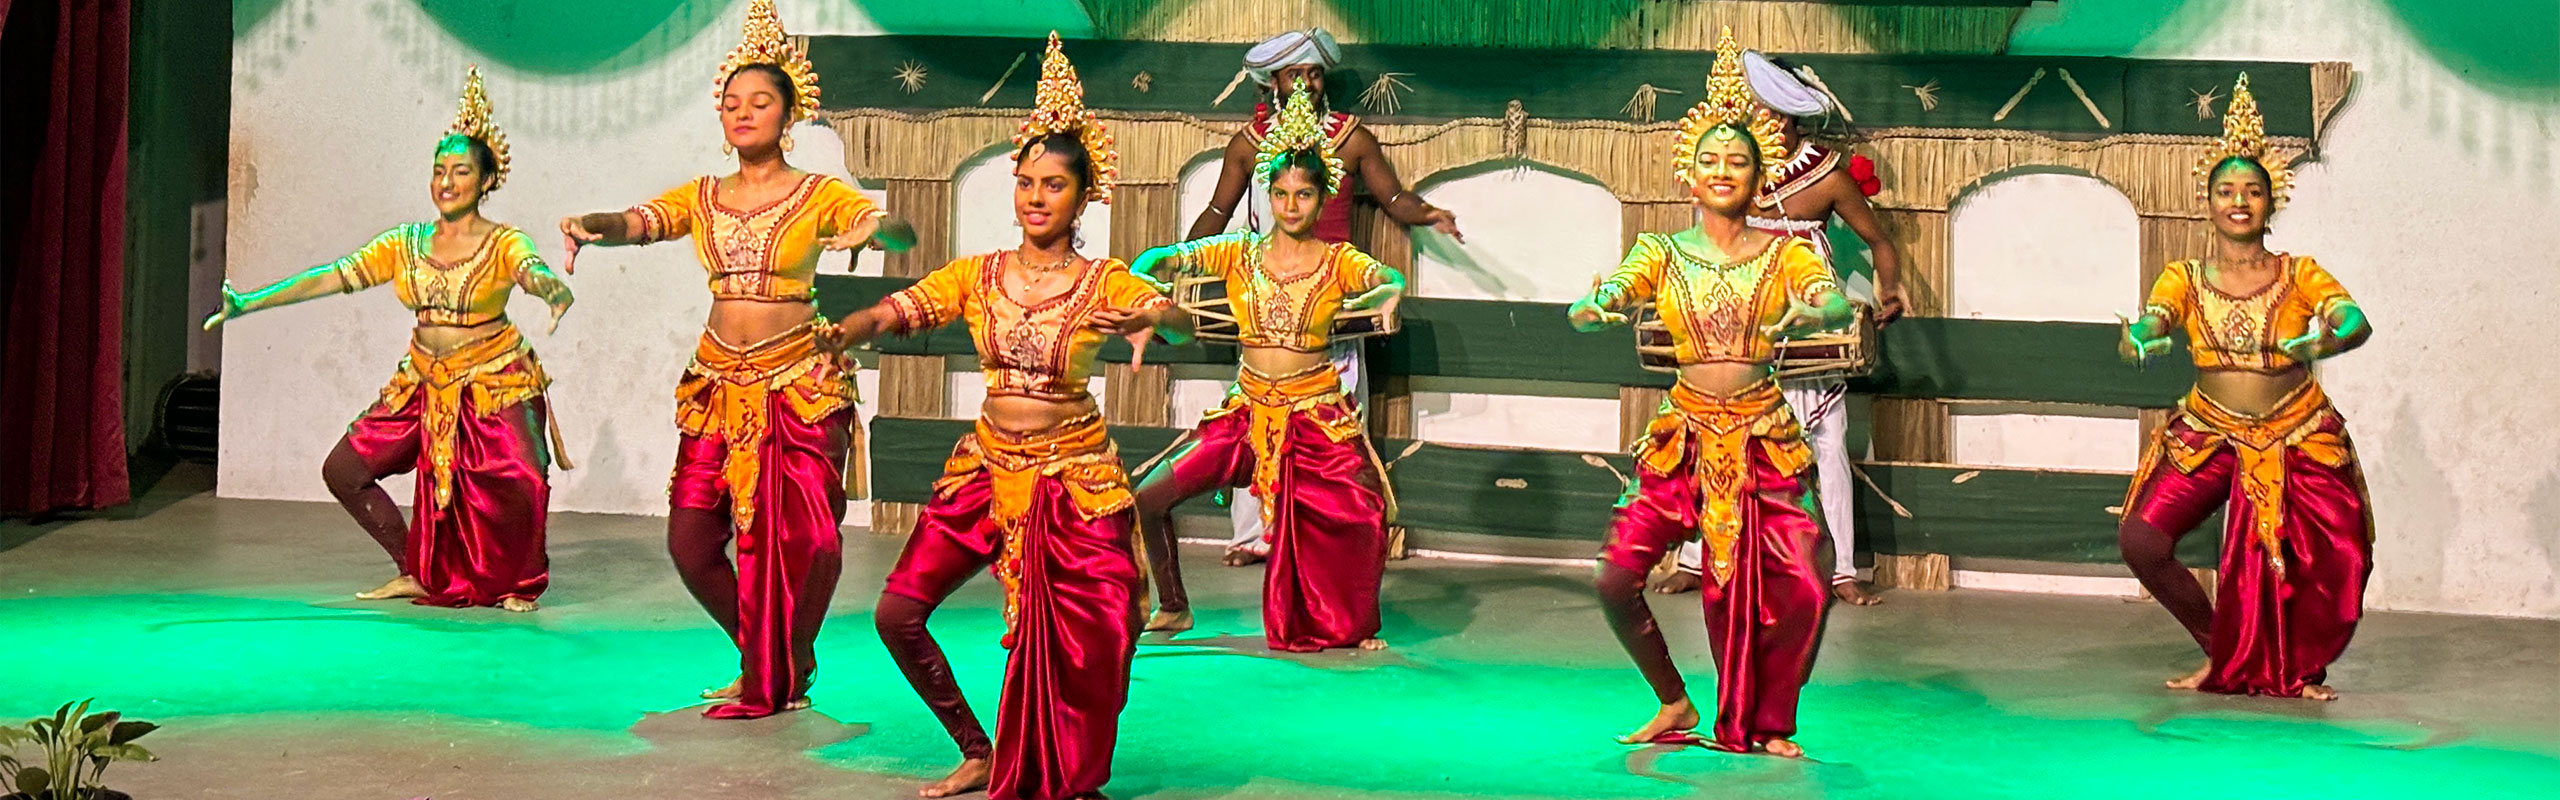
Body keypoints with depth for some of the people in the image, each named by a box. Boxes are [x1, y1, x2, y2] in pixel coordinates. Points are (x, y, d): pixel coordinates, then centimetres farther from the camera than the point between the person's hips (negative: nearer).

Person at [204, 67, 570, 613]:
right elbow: (333, 277, 2)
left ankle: (519, 583, 1)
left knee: (522, 479, -27)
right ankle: (418, 573, 15)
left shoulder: (503, 244, -9)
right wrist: (248, 303, -2)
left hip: (494, 383, -5)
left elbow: (534, 273, -30)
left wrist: (552, 290, -56)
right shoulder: (406, 244, 3)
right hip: (425, 384, 5)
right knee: (344, 471, 0)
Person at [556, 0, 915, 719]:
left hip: (799, 385, -4)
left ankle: (785, 673, 12)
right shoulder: (702, 197, 10)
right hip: (720, 385, 4)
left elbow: (901, 233, -12)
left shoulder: (820, 195, 0)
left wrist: (872, 228, -35)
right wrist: (588, 225, -26)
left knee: (809, 539, -13)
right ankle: (760, 660, 26)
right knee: (690, 540, 2)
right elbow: (634, 223, -4)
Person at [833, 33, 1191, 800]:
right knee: (898, 614, -3)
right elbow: (891, 312, -8)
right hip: (987, 468, 3)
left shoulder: (1103, 282, -7)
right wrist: (836, 334, -30)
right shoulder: (977, 275, 2)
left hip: (1074, 477, -3)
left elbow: (1182, 323, -23)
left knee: (1087, 641, -8)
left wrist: (1152, 319, -47)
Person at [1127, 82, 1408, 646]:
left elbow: (1392, 281, -17)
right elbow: (1165, 259, -6)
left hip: (1318, 417, -2)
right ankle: (1173, 606, 18)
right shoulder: (1239, 253, 1)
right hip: (1248, 413, 2)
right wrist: (1140, 286, -28)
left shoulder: (1339, 261, -2)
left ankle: (1356, 623, 7)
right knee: (1147, 500, -6)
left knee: (1367, 517, -20)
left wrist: (1385, 296, -41)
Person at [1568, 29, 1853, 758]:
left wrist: (1810, 313, -39)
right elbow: (1595, 302, -10)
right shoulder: (1663, 253, 4)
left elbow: (1838, 302, -16)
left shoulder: (1785, 254, 2)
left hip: (1763, 437, -1)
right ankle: (1674, 704, 16)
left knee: (1801, 590, -14)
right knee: (1617, 581, -9)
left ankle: (1771, 724, 11)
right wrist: (1593, 309, -34)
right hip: (1685, 433, 1)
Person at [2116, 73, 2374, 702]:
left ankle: (2304, 667, 17)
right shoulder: (2185, 279, 0)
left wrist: (2327, 340, -45)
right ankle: (2222, 653, 10)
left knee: (2339, 560, -16)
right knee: (2141, 539, -16)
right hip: (2209, 436, 1)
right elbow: (2146, 330, -18)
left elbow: (2356, 321, -21)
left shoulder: (2299, 275, -3)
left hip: (2299, 438, -1)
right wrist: (2139, 343, -44)